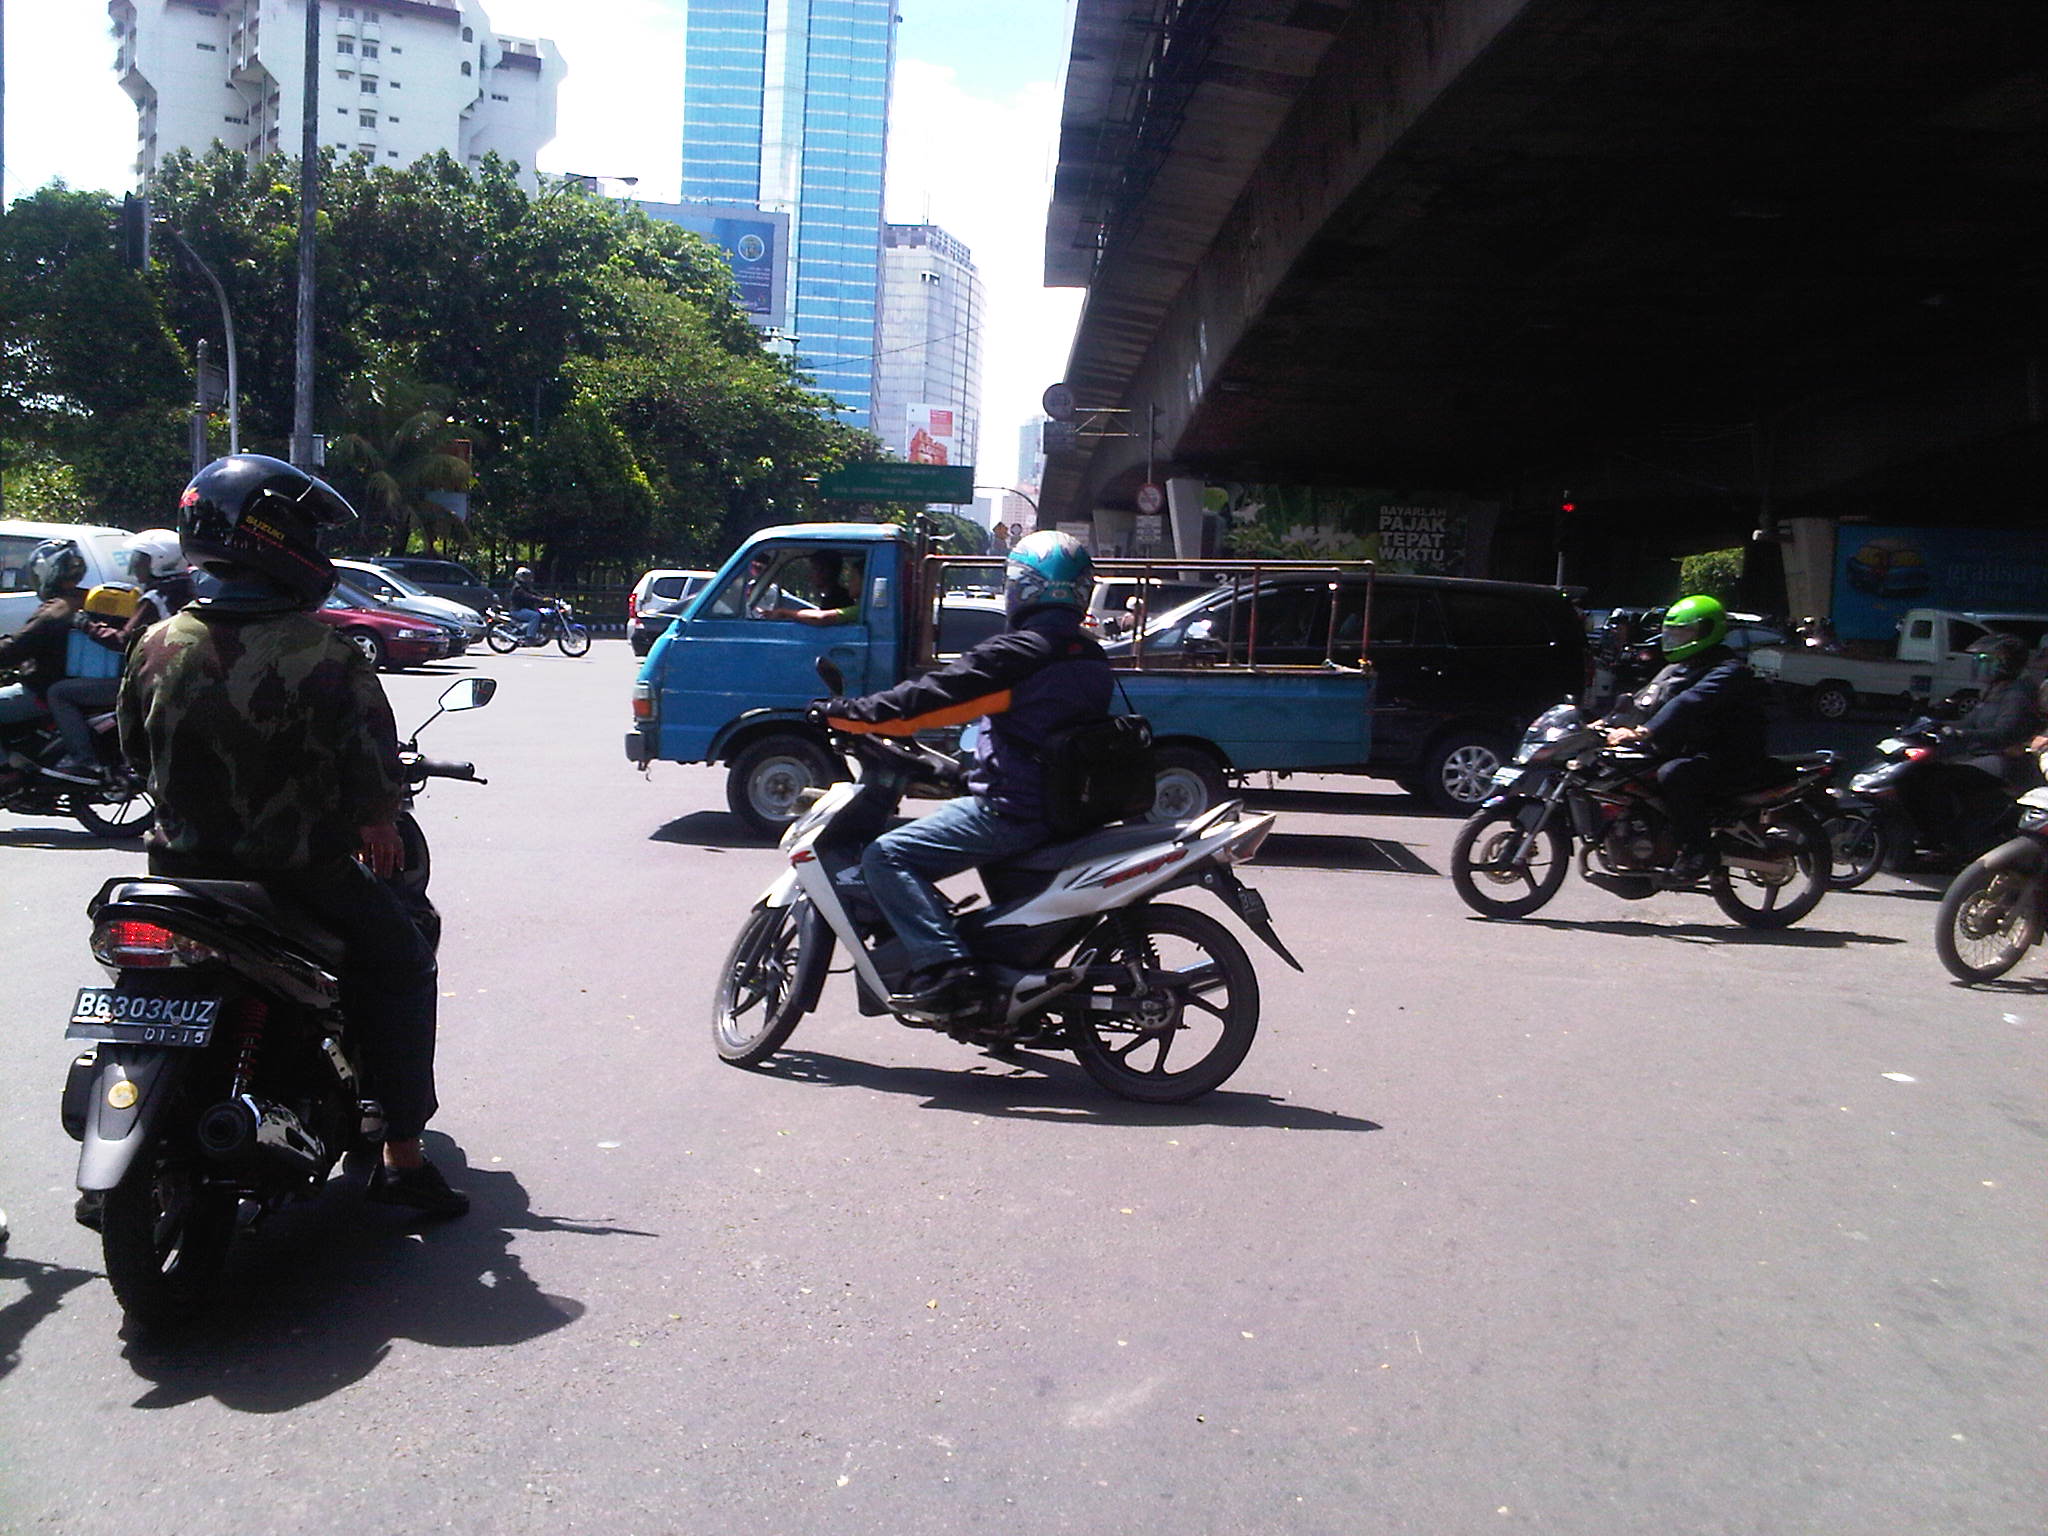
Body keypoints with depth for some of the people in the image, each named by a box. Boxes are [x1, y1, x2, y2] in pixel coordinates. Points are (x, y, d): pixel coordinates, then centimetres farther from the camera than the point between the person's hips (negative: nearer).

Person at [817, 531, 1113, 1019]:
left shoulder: (1017, 653, -13)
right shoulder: (1092, 661, 13)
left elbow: (931, 696, -15)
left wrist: (845, 714, -6)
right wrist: (964, 770, 31)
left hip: (1012, 809, -9)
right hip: (1067, 808, 10)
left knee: (888, 855, -12)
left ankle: (944, 969, -23)